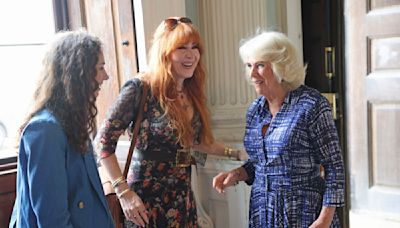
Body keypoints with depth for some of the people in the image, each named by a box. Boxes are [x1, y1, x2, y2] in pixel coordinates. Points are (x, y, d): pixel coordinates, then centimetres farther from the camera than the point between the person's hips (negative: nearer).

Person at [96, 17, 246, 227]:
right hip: (146, 202, -6)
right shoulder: (140, 88, -15)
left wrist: (235, 153, 12)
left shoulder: (192, 93, 5)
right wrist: (124, 192, -19)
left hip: (184, 199, 6)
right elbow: (105, 141, -14)